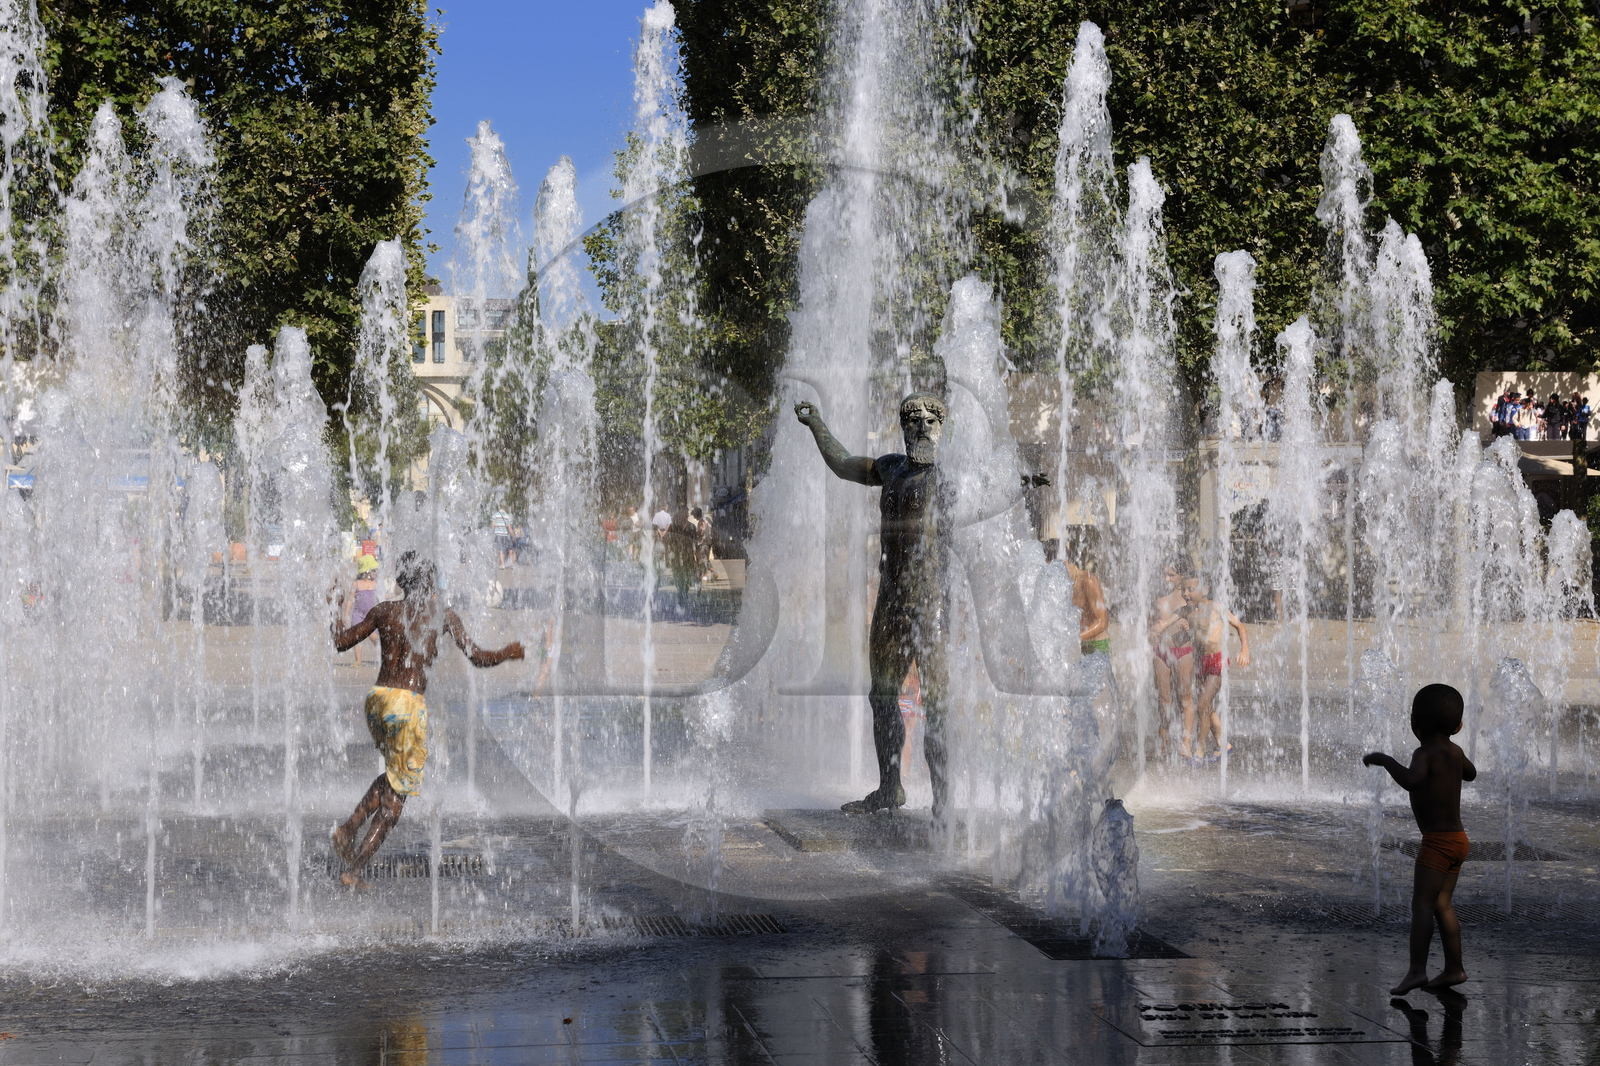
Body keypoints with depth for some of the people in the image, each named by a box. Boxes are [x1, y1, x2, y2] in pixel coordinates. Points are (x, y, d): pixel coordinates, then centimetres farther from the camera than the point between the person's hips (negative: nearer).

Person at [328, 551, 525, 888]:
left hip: (377, 698, 5)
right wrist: (509, 653, 16)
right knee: (399, 788, 5)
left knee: (393, 775, 28)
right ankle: (355, 868, -1)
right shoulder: (443, 616, 0)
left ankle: (349, 827, 9)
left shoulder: (384, 611, 7)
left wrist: (336, 610, 30)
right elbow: (477, 658, -3)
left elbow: (341, 642, 13)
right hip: (408, 704, -5)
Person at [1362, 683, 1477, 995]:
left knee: (1422, 902, -12)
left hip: (1437, 841, -9)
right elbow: (1471, 773, 31)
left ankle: (1417, 970, -19)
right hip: (1458, 838, 9)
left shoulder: (1425, 754, -16)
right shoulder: (1454, 751, 9)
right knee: (1442, 904, 13)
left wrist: (1385, 760, -25)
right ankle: (1454, 968, 15)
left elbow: (1412, 780, -38)